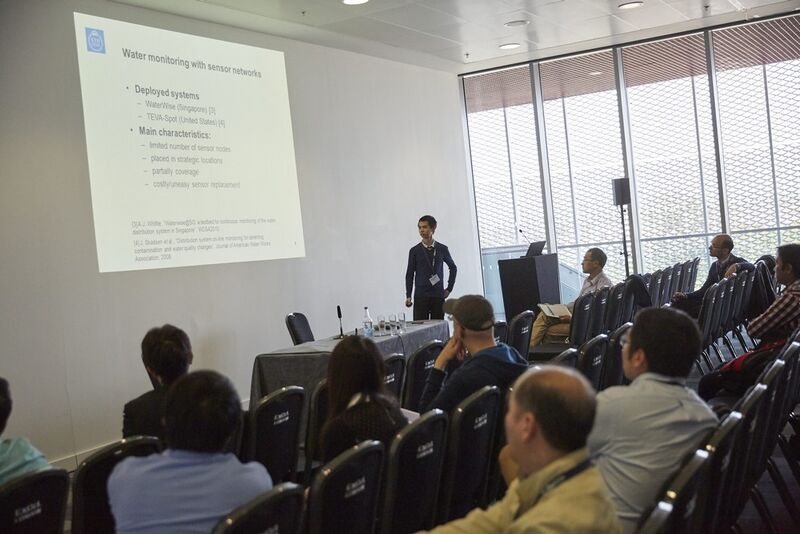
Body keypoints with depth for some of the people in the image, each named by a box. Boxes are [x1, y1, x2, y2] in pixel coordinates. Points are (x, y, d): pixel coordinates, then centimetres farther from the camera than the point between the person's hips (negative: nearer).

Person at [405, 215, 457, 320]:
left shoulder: (442, 249, 5)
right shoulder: (414, 251, 2)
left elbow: (453, 268, 19)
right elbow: (409, 274, 4)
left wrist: (449, 288, 12)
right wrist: (408, 296, -2)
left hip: (438, 296, 1)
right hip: (420, 296, -1)